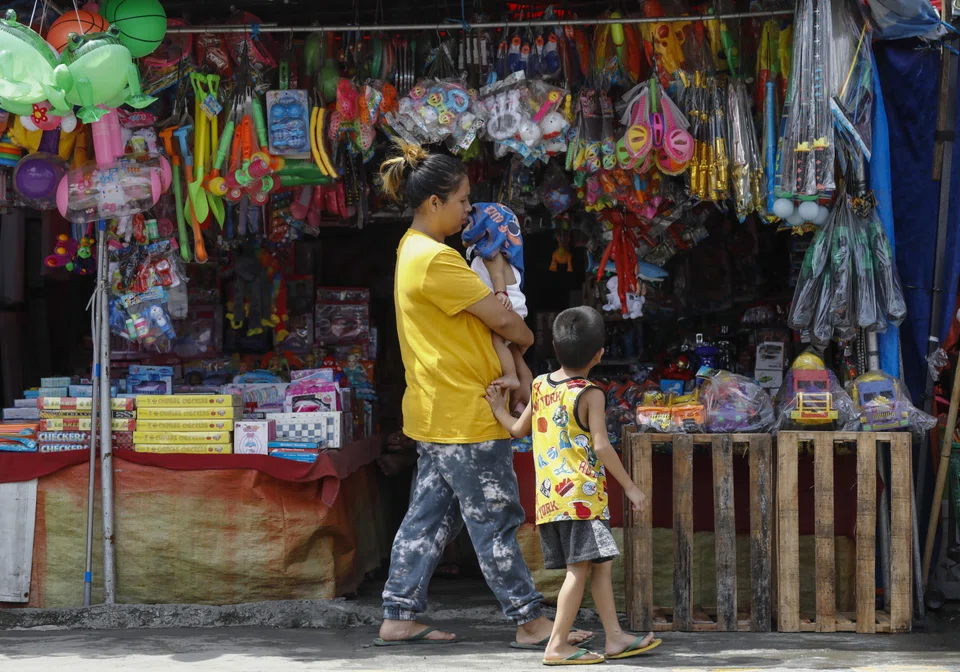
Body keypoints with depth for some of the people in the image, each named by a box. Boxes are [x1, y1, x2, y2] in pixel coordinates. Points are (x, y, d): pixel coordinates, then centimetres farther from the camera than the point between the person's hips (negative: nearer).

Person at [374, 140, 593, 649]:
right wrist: (528, 338, 3)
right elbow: (503, 319, -16)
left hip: (438, 412, 10)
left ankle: (399, 618, 16)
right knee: (494, 522, -2)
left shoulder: (414, 251, 13)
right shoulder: (434, 259, -19)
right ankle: (529, 622, 6)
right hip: (464, 415, -10)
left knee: (430, 516, 13)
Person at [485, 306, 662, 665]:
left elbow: (518, 429, 17)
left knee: (601, 565, 14)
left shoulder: (540, 385, 9)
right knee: (579, 569, -4)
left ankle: (615, 637, 18)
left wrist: (498, 409, 34)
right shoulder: (590, 394, -11)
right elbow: (601, 446, -14)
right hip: (581, 495, -8)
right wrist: (630, 487, -8)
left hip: (548, 497, 8)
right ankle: (557, 645, -4)